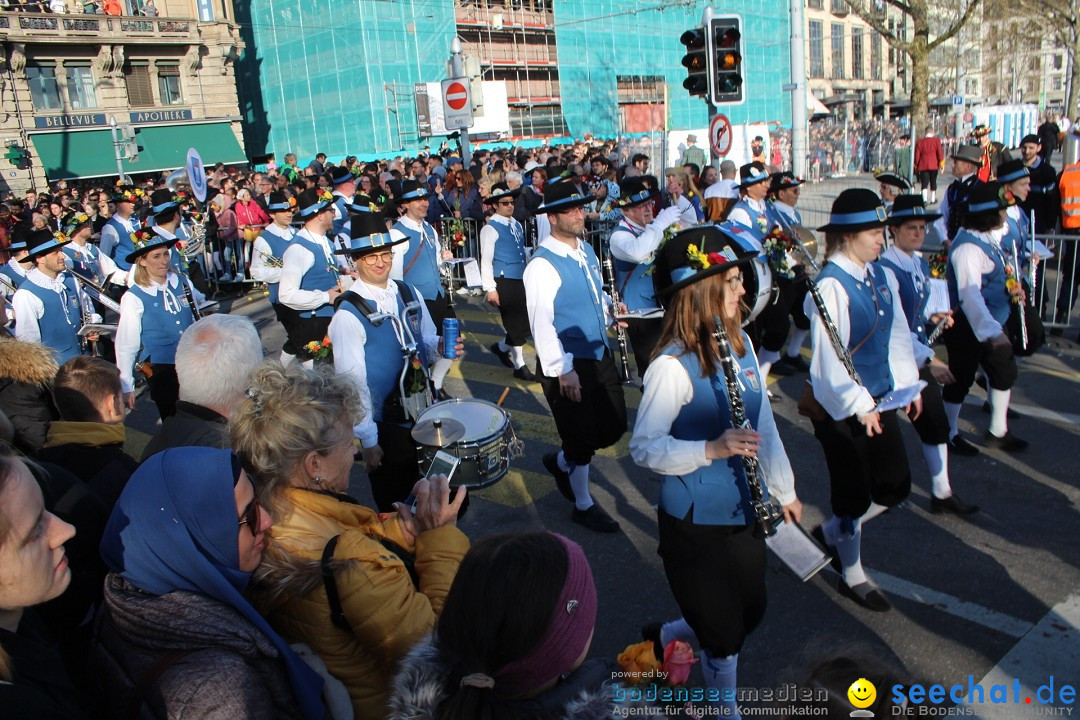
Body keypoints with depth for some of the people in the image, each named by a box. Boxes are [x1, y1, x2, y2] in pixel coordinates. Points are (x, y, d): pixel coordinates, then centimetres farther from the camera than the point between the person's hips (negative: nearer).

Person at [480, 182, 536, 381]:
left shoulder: (517, 225, 15)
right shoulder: (490, 229, -8)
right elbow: (486, 260, -11)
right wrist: (490, 288, -17)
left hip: (521, 281, 7)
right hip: (504, 282, -7)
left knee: (525, 322, 8)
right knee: (516, 323, -2)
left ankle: (502, 347, 32)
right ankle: (520, 366, 13)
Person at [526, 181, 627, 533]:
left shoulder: (586, 251, 8)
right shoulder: (542, 266, -19)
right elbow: (541, 323, -23)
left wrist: (607, 307, 2)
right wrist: (562, 370, -26)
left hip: (600, 355, 8)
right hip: (568, 365, -8)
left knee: (614, 427, 16)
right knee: (583, 439, 6)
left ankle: (561, 463, 40)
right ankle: (584, 505, 29)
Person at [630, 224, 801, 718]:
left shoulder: (740, 343, 1)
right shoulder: (672, 366, -23)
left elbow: (763, 421, 11)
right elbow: (643, 448, -21)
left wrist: (783, 489, 16)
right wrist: (711, 449, -34)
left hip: (744, 510, 8)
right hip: (695, 522, -7)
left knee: (749, 613, 23)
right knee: (724, 636, 10)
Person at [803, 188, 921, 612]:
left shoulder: (880, 276, 4)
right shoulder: (830, 286, -21)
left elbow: (897, 333, 12)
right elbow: (829, 356, -24)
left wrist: (908, 384, 7)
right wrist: (859, 406, -22)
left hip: (878, 400, 8)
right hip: (840, 407, -8)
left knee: (895, 486, 15)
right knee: (854, 494, 6)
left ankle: (832, 532, 37)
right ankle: (853, 577, 28)